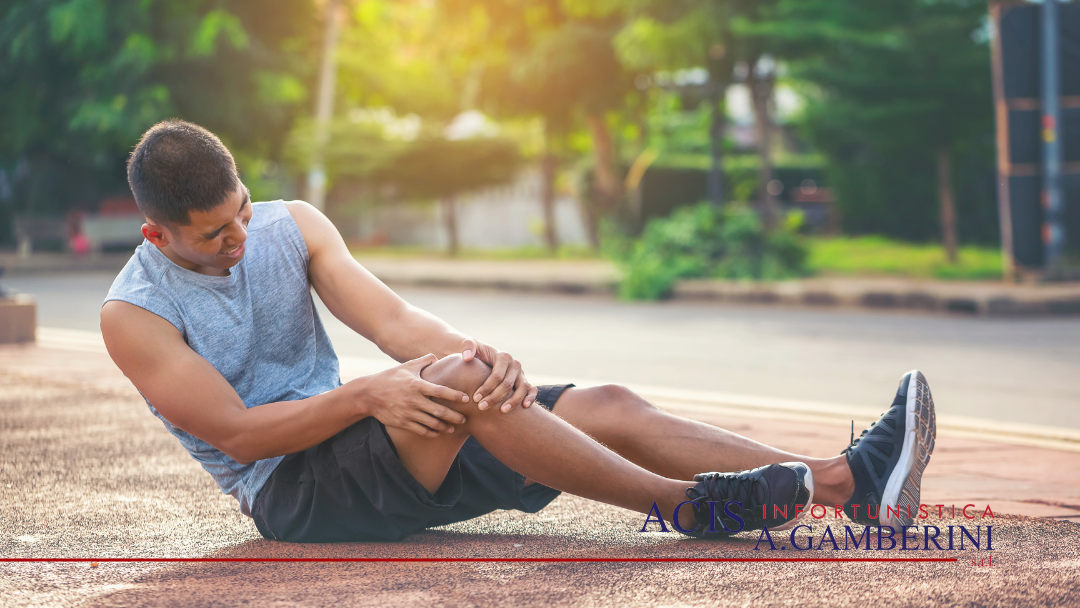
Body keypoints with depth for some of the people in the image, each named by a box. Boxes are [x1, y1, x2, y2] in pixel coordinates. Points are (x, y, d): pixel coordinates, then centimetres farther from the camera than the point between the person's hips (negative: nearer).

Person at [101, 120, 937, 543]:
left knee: (609, 407, -12)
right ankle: (689, 507, -32)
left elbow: (389, 318, -7)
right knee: (457, 387, -35)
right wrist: (364, 396, -30)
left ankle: (850, 481, -18)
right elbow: (235, 432, -16)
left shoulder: (291, 227, 5)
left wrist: (473, 351, -28)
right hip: (291, 492, -6)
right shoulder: (135, 315, -10)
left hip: (350, 431, 6)